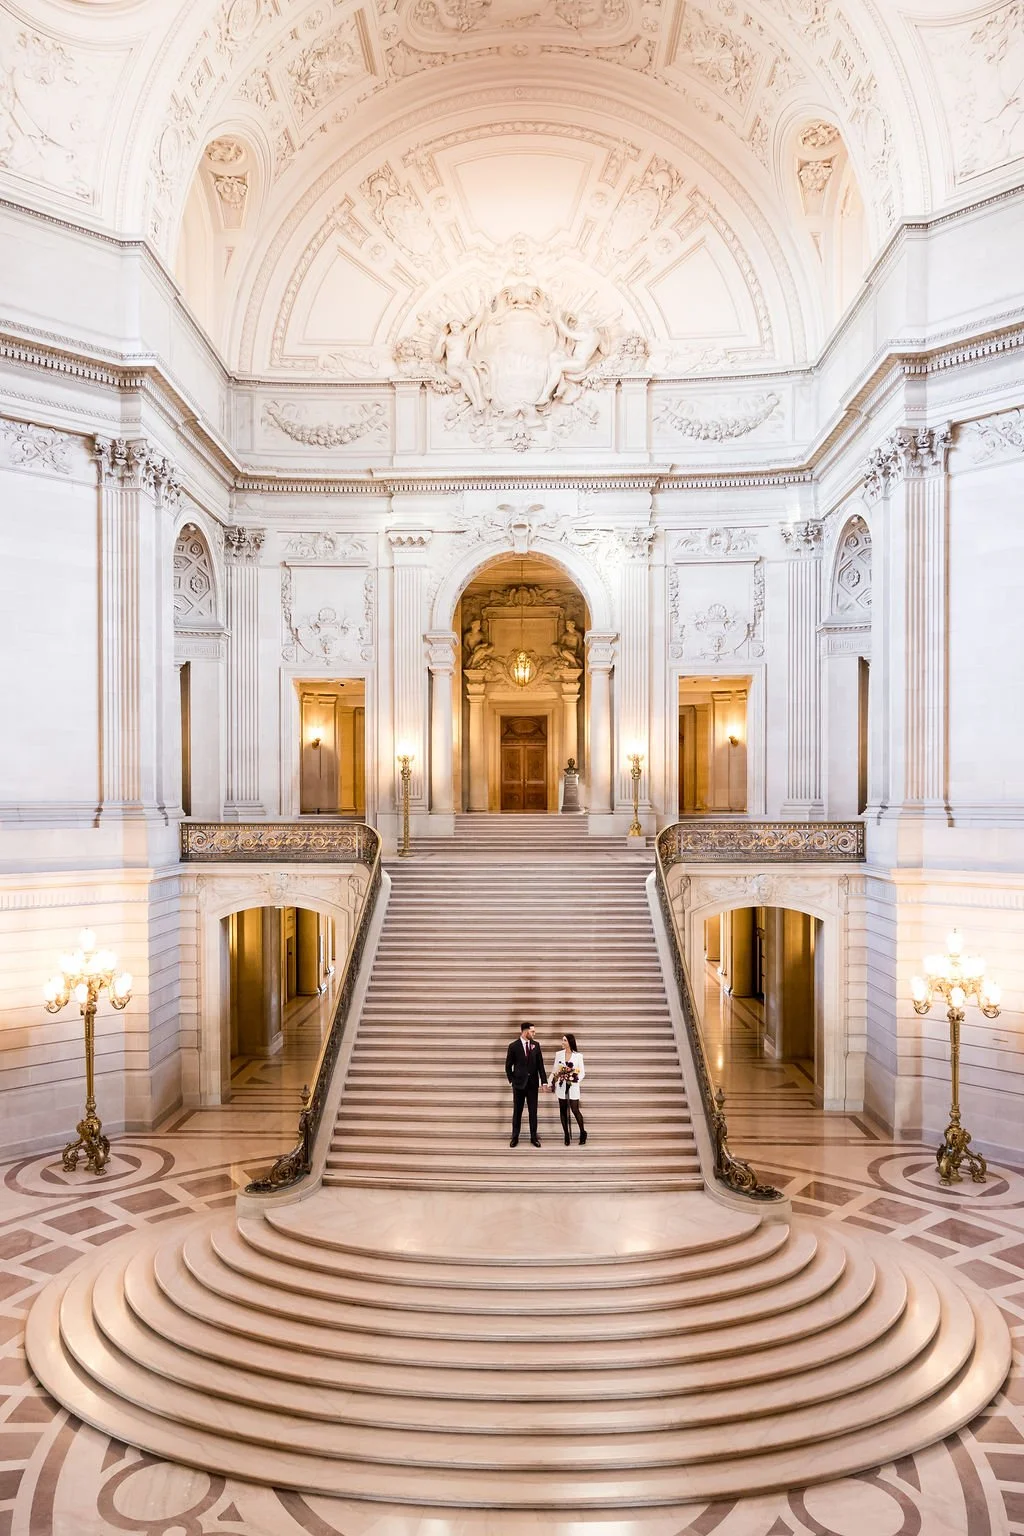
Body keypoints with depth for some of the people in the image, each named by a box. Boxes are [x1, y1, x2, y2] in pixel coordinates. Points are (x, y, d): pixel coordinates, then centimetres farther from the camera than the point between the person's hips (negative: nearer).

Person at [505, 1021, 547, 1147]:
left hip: (533, 1083, 2)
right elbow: (508, 1066, 2)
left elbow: (540, 1064, 2)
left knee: (533, 1111, 6)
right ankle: (515, 1137, 16)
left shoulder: (536, 1045, 1)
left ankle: (534, 1137, 15)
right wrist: (512, 1080, -1)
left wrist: (544, 1081, -4)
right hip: (519, 1083, -2)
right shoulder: (513, 1046, -7)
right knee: (517, 1111, 6)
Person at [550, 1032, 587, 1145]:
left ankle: (583, 1133, 14)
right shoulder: (558, 1054, 3)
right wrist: (552, 1082, 2)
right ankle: (566, 1135, 15)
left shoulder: (578, 1056, -4)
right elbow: (554, 1070, 7)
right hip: (561, 1086, 3)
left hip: (573, 1087, -3)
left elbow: (582, 1072, -1)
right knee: (563, 1111, 6)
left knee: (575, 1110, -5)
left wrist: (576, 1080, -16)